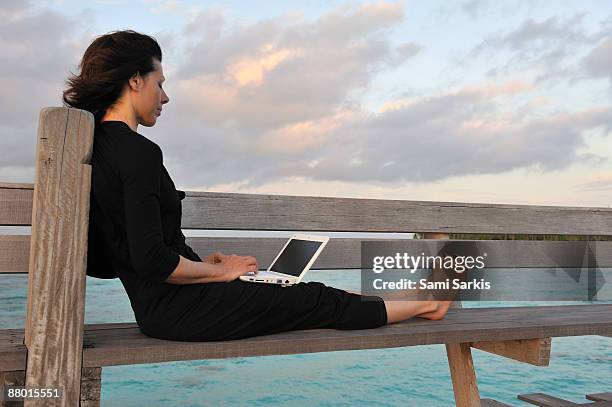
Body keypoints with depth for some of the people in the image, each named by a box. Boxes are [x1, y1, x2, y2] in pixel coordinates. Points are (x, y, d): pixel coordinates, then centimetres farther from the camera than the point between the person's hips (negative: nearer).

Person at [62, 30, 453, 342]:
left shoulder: (94, 147, 9)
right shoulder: (139, 152, -21)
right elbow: (152, 261, -26)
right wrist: (220, 271, -8)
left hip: (156, 306, 9)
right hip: (180, 308, -9)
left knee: (306, 293, 18)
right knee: (321, 302, 5)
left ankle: (418, 300, 33)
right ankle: (423, 304, 27)